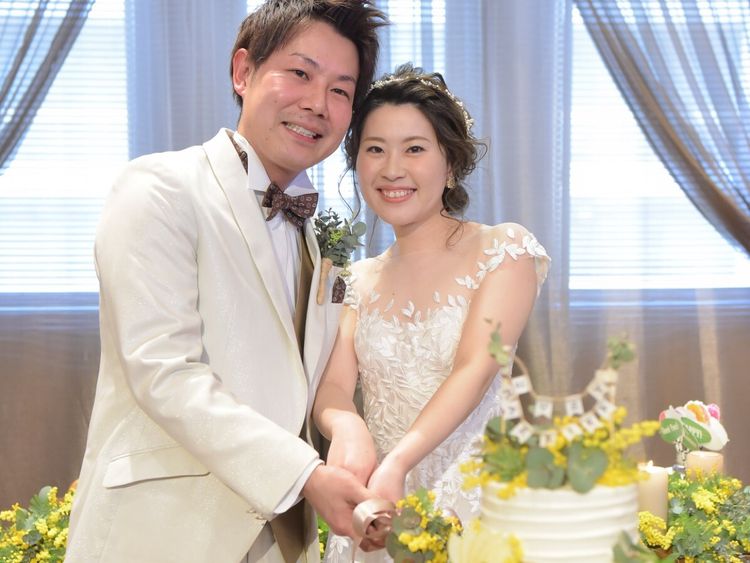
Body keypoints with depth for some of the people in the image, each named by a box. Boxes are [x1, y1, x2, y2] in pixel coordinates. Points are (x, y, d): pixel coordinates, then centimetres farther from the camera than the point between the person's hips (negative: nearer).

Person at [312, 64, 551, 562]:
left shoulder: (504, 250, -3)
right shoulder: (362, 281, 11)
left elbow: (475, 370, -15)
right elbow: (332, 387, 0)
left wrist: (397, 463, -29)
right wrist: (346, 427, -25)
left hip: (472, 497, -4)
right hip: (377, 506, 4)